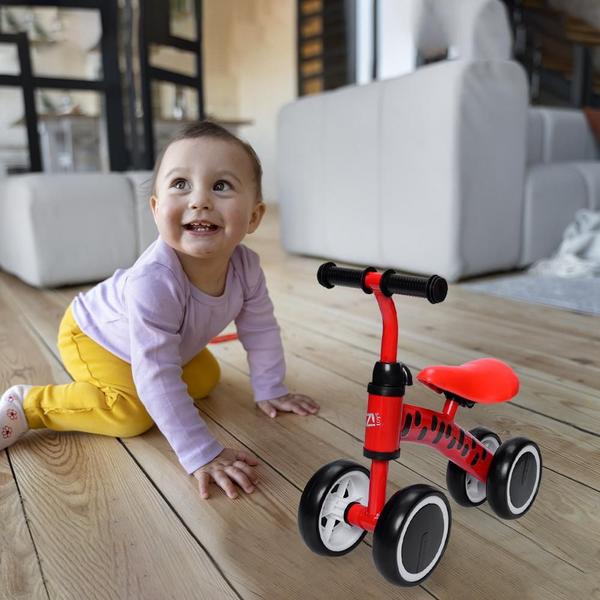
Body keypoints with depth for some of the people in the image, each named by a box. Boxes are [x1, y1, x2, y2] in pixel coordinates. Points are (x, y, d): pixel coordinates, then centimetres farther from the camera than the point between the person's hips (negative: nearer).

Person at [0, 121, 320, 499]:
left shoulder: (246, 266, -26)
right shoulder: (153, 282, -45)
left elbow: (260, 330, -8)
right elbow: (158, 378, -42)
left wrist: (270, 390, -3)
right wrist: (202, 454, -41)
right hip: (92, 335, -6)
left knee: (206, 377, 12)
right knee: (133, 413, -22)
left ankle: (132, 373, 31)